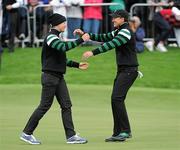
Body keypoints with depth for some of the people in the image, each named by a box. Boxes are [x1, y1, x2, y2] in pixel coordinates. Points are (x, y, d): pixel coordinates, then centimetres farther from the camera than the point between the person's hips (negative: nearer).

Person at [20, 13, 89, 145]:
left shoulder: (56, 38, 19)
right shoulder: (50, 37, -12)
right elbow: (64, 47, -31)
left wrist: (77, 65, 19)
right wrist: (81, 40, -29)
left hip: (59, 77, 10)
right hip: (50, 76, -10)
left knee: (66, 105, 3)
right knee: (44, 106, -5)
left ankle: (71, 136, 1)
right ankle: (27, 133, 4)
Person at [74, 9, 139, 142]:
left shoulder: (126, 32, -14)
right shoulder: (118, 32, 17)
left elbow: (111, 44, -25)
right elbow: (103, 38, 19)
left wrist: (93, 52, -31)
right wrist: (85, 34, 10)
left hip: (129, 70, -10)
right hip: (122, 70, 10)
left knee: (117, 98, -18)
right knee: (116, 100, 7)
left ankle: (125, 131, -19)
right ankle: (118, 133, 10)